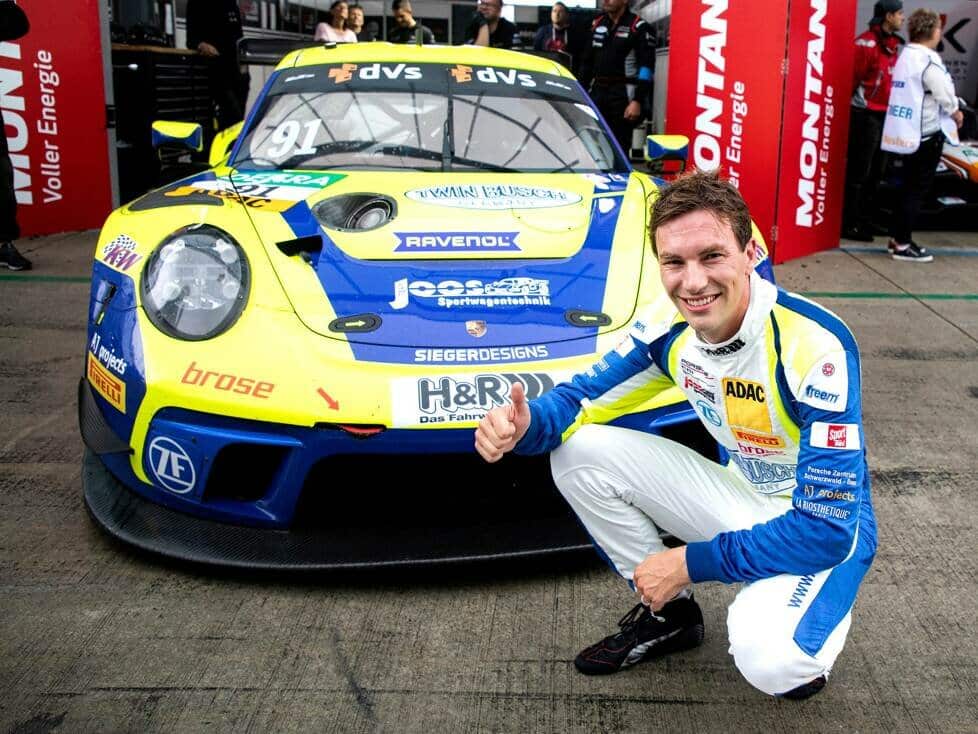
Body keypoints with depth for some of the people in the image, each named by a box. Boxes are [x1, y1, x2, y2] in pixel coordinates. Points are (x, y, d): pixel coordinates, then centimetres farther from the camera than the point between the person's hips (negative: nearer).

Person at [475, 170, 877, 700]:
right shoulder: (670, 325, -13)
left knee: (768, 660, -36)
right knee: (579, 453, -9)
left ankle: (798, 650, 5)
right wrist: (524, 424, -28)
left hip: (825, 530, -5)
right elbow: (582, 397, -3)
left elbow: (826, 526, -30)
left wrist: (693, 563, -25)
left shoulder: (816, 347, -31)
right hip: (739, 497, 6)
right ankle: (668, 615, 9)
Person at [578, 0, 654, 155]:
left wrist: (638, 101, -18)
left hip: (623, 95, -6)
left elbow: (646, 67, -11)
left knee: (619, 147, -4)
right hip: (597, 92, 6)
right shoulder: (597, 24, 14)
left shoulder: (638, 27, -5)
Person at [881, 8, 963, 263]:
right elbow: (945, 95, -15)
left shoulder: (906, 55, 9)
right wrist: (956, 113, 5)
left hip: (907, 131, 8)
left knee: (907, 186, 15)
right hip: (926, 133, -8)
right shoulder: (928, 60, -17)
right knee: (917, 189, -2)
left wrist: (951, 111, 9)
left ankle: (897, 237, 21)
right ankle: (903, 244, 2)